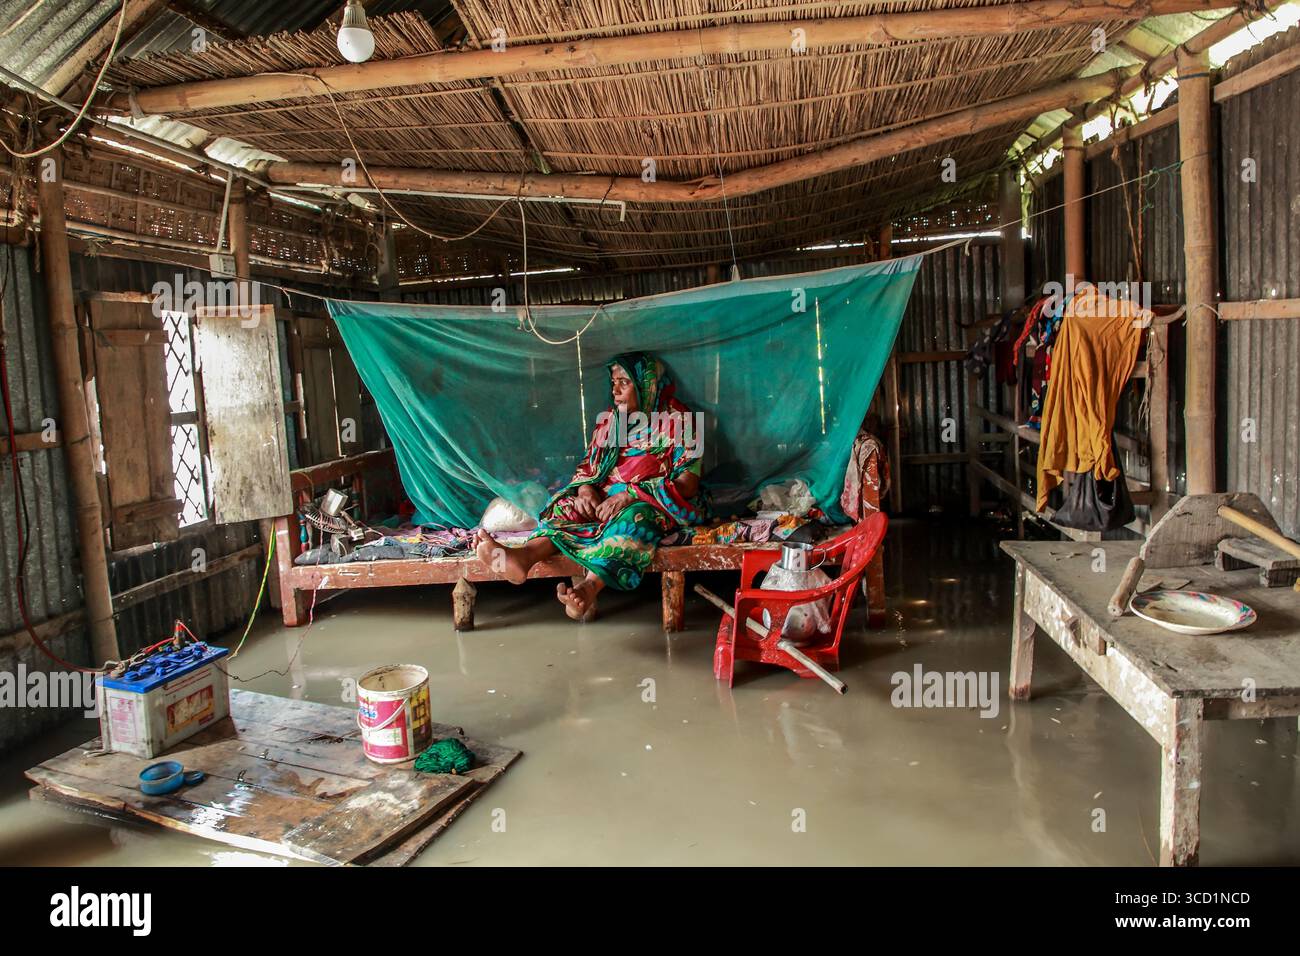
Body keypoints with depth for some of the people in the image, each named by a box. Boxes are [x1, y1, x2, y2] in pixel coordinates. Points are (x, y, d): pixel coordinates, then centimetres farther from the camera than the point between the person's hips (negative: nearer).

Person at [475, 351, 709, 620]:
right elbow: (587, 468, 15)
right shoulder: (608, 422, 16)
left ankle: (589, 587, -61)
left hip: (659, 505, -5)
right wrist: (585, 489, -11)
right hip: (607, 500, 5)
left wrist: (631, 495, -22)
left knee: (633, 516, -38)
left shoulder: (677, 421, -1)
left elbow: (688, 482, -12)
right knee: (568, 508, -23)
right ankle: (524, 555, -53)